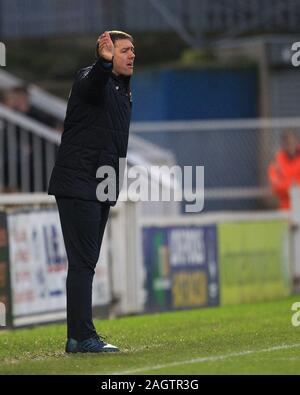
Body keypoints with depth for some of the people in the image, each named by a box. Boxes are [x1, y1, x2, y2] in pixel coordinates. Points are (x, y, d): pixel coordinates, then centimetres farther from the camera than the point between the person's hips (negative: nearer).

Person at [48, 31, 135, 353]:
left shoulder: (123, 90, 18)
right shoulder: (89, 78, -9)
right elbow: (91, 85, -36)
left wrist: (114, 187, 20)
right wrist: (104, 62, -57)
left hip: (101, 190, 9)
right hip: (78, 185, -9)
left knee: (86, 263, 11)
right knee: (82, 262, -11)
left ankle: (77, 337, 15)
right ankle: (83, 336, -12)